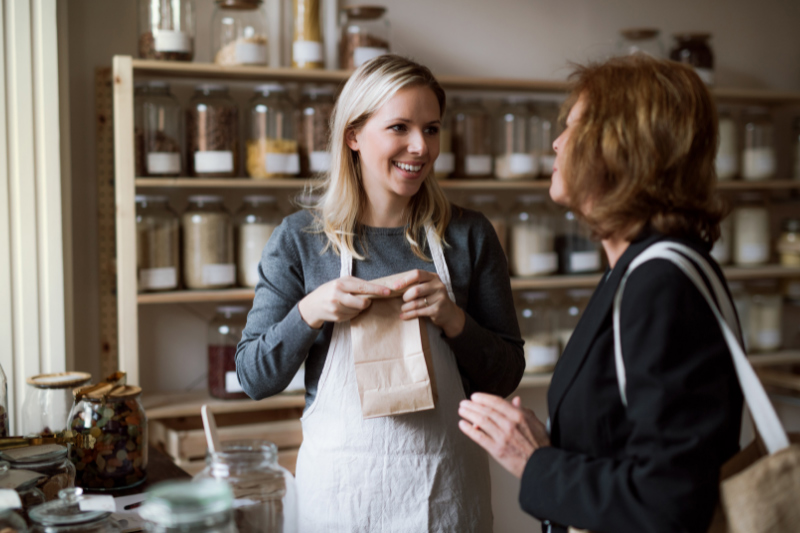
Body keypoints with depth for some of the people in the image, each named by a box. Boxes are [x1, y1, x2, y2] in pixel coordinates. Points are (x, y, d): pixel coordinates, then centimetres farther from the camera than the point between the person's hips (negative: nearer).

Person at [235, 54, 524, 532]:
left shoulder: (468, 235, -2)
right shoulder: (301, 238, -4)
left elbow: (507, 376, 0)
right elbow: (255, 378, -3)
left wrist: (454, 321, -17)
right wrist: (309, 312, -19)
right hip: (341, 485, -1)